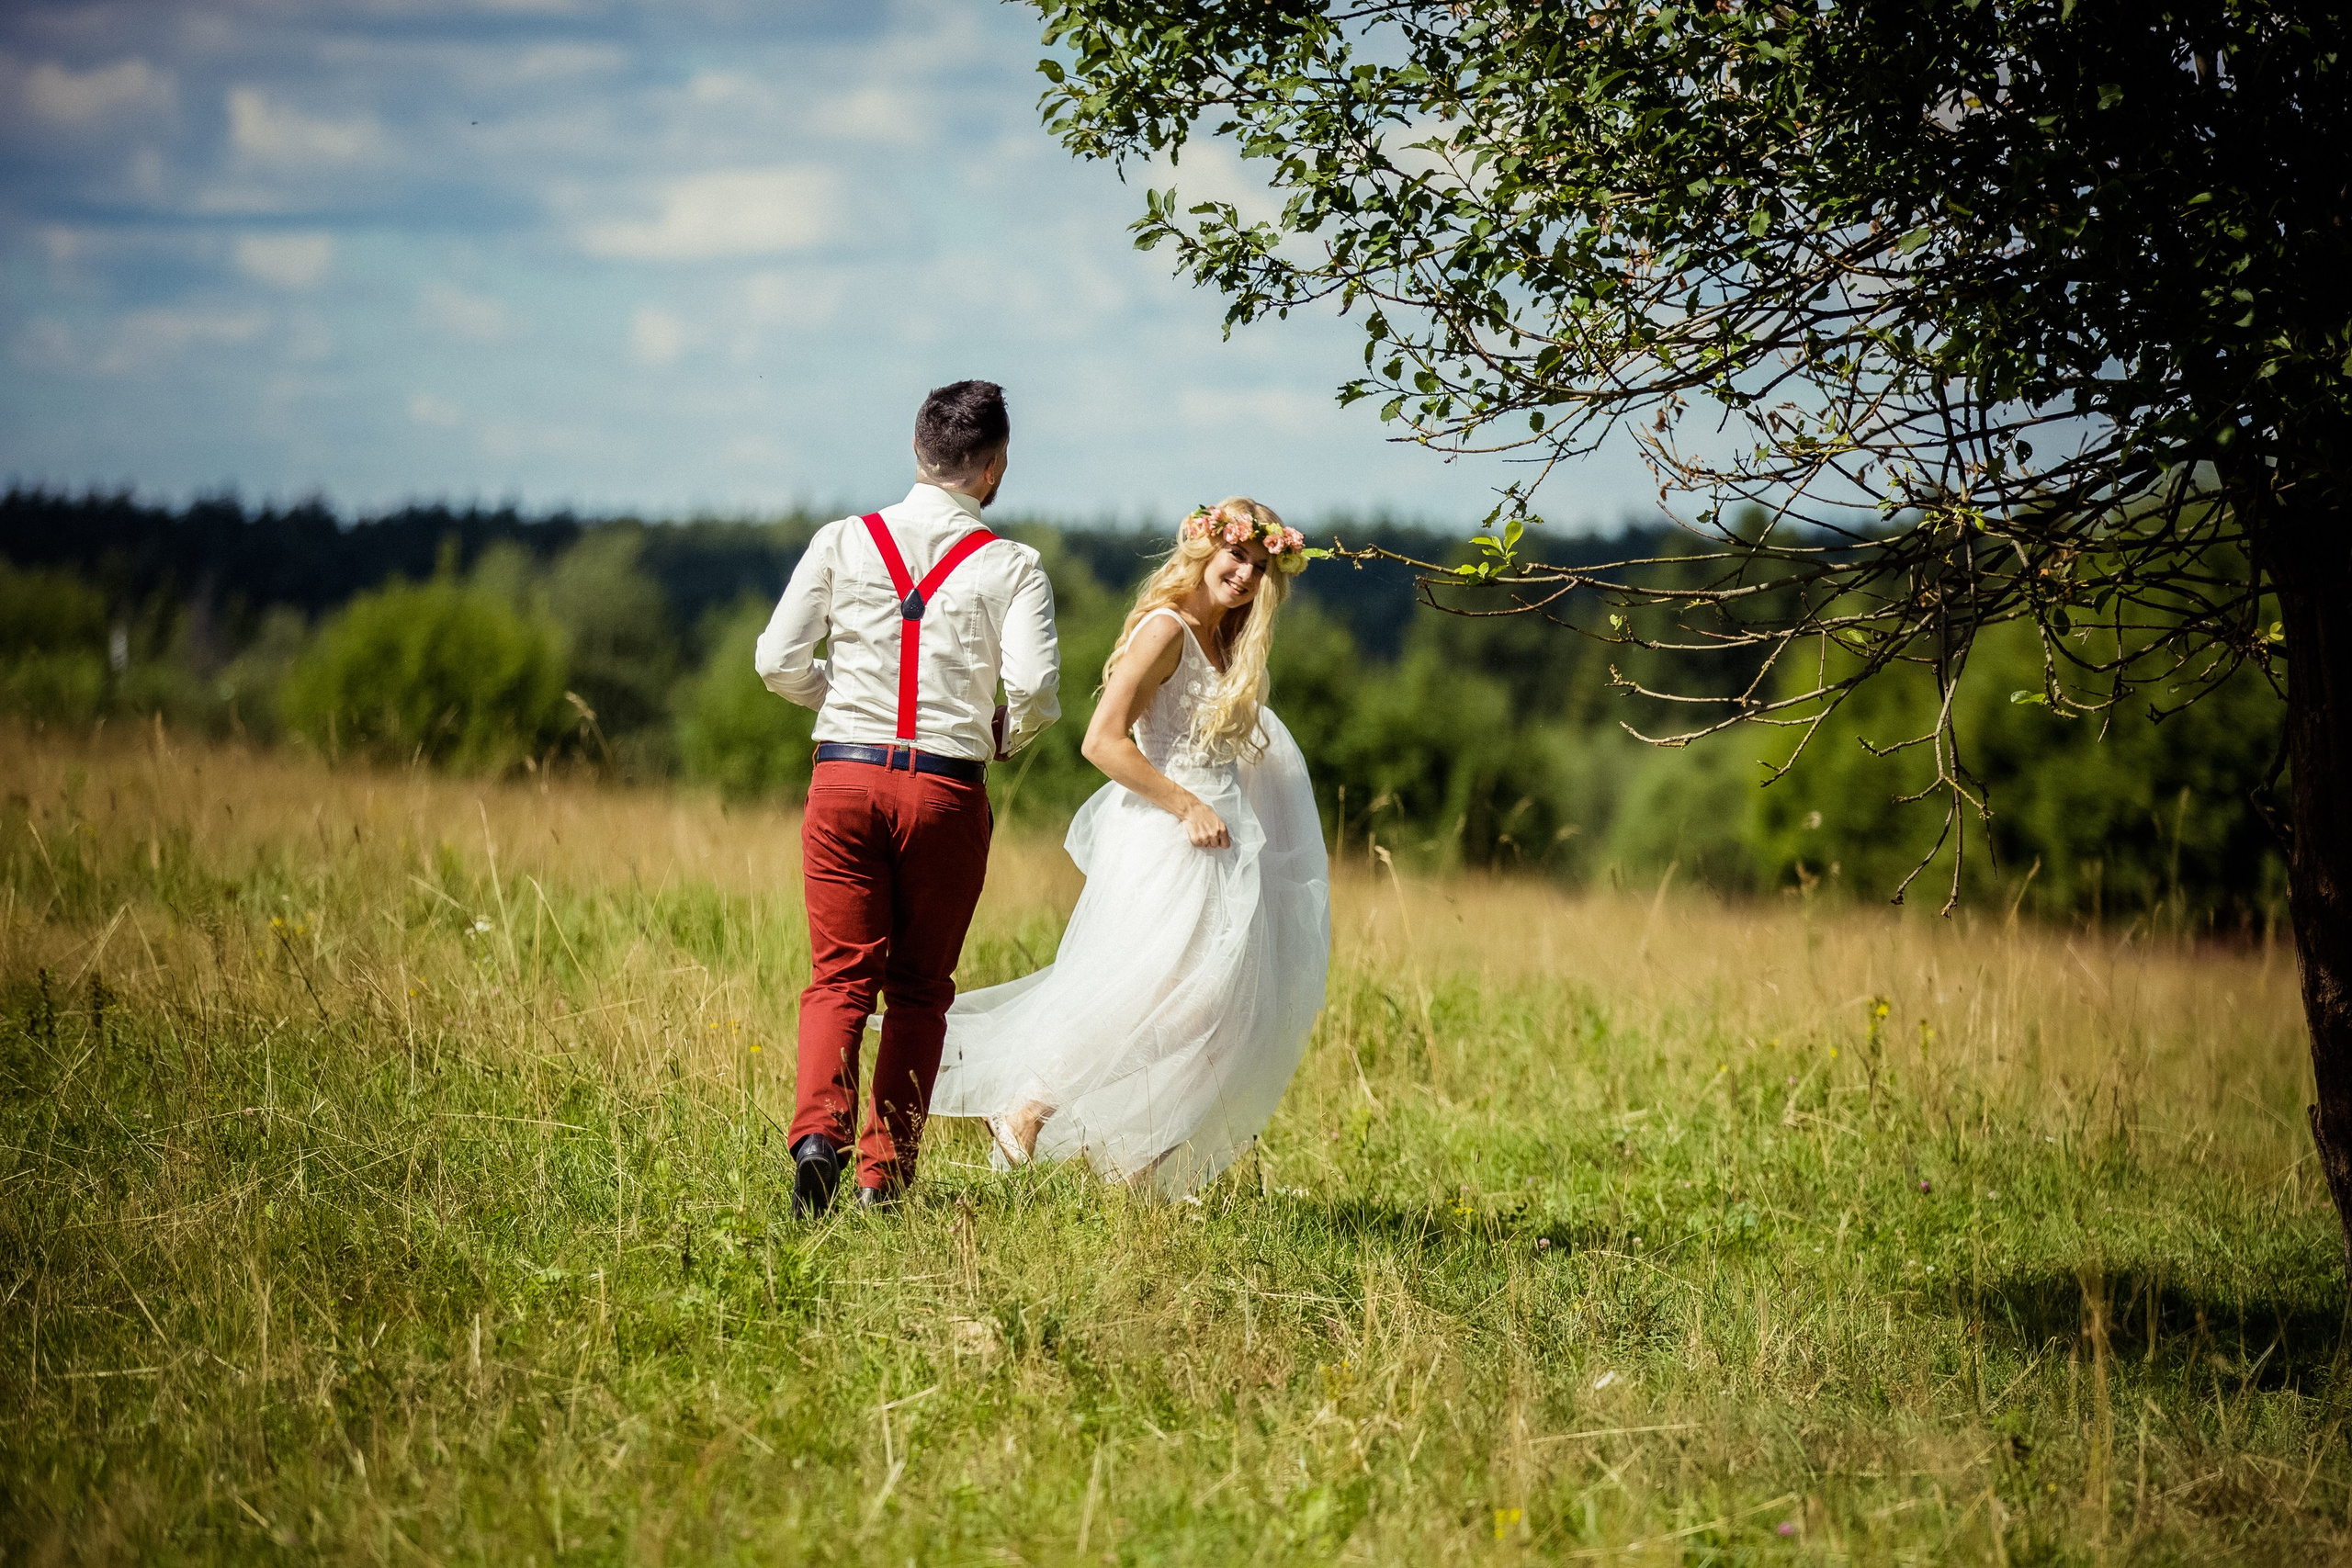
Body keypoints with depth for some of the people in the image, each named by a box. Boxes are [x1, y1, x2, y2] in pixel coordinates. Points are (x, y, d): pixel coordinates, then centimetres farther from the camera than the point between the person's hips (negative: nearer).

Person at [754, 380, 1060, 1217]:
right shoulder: (1011, 566, -1)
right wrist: (1004, 734, 11)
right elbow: (1036, 688, -11)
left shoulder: (841, 542, 4)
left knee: (841, 973, 3)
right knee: (920, 986, 11)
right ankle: (886, 1174, 8)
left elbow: (778, 663, 1)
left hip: (844, 775, 1)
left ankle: (819, 1131, -21)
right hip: (946, 788, -1)